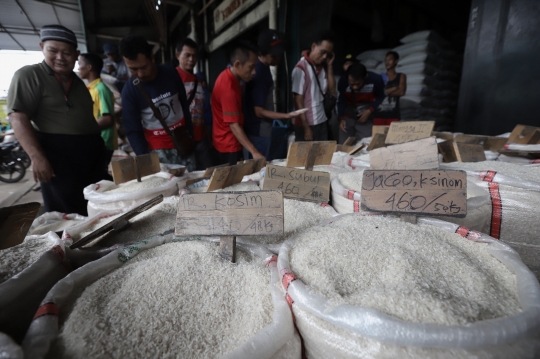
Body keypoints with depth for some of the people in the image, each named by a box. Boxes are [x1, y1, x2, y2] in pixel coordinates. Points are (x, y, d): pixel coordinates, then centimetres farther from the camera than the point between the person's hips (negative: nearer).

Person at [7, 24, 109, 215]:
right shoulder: (29, 75, -4)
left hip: (93, 153, 7)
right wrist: (37, 157, -22)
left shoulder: (77, 82, 17)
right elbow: (18, 118, -12)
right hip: (58, 154, -6)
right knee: (69, 214, 0)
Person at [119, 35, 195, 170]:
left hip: (182, 143, 2)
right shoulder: (129, 90, -9)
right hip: (157, 150, -2)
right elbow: (133, 131, -6)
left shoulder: (171, 73, -3)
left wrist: (190, 135, 6)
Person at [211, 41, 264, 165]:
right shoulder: (229, 87, -25)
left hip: (227, 143, 9)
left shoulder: (228, 76, 5)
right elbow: (234, 125, -29)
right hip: (229, 146, -9)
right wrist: (254, 152, -34)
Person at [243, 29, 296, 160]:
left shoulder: (262, 68, 9)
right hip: (257, 134, -9)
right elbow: (259, 111, -20)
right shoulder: (259, 73, -20)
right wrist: (287, 116, -23)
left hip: (261, 132, 9)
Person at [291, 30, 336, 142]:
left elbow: (332, 92, 5)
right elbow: (298, 100, -14)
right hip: (307, 124, -7)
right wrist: (306, 127, -15)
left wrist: (329, 66, -2)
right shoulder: (301, 68, -13)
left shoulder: (322, 66, 7)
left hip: (322, 122, 7)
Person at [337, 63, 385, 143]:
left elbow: (380, 97, -3)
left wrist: (370, 111, -16)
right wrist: (341, 118, -16)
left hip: (366, 119, -1)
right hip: (347, 117, 1)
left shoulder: (375, 80, -19)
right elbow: (341, 101, -6)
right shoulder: (343, 81, -20)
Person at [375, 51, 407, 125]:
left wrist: (384, 92, -5)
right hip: (379, 114, 0)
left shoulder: (401, 76, 12)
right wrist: (393, 89, -7)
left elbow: (402, 92, -3)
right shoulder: (380, 77, 11)